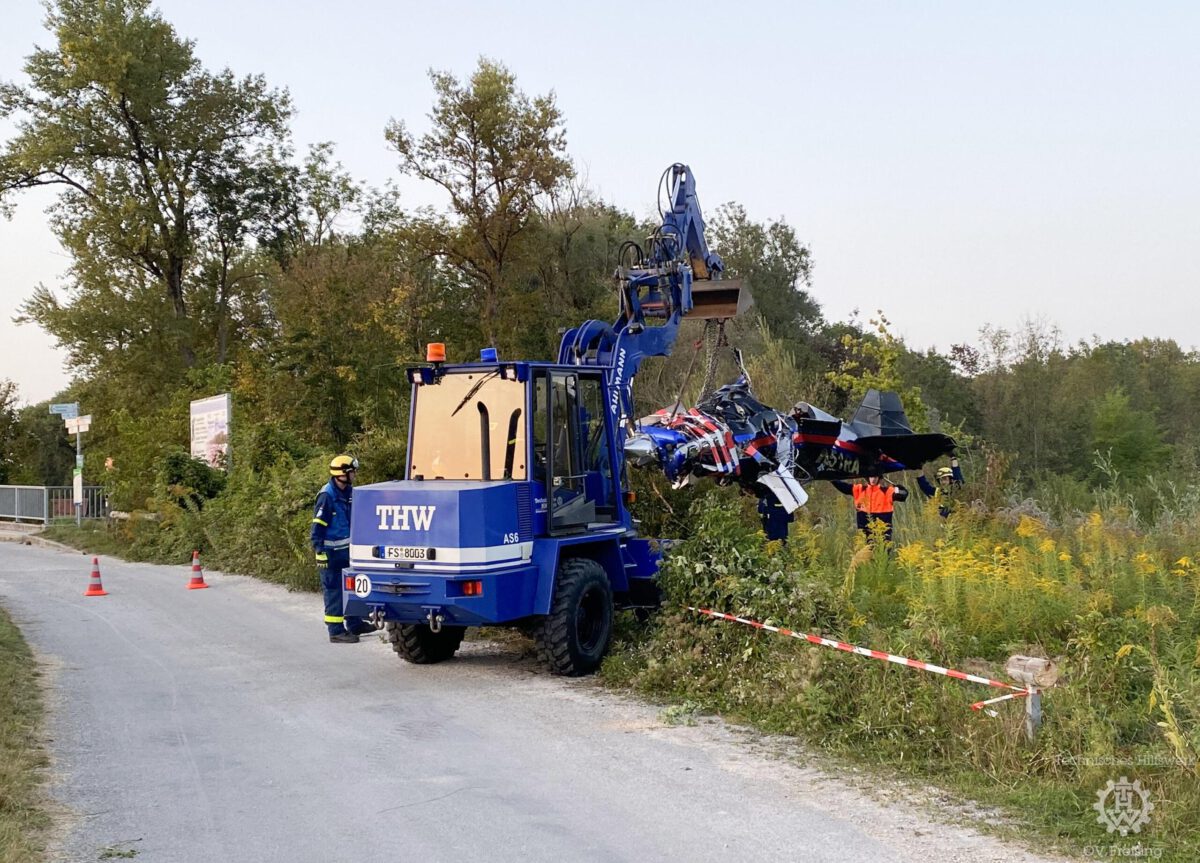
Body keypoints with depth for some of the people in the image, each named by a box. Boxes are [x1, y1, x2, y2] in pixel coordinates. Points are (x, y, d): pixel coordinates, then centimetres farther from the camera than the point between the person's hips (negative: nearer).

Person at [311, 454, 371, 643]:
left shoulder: (348, 492, 7)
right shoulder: (327, 496, -17)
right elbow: (318, 526, -16)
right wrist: (320, 552, -18)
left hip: (346, 550, 8)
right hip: (331, 553, -8)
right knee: (334, 592, -3)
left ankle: (354, 624, 28)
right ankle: (336, 631, 3)